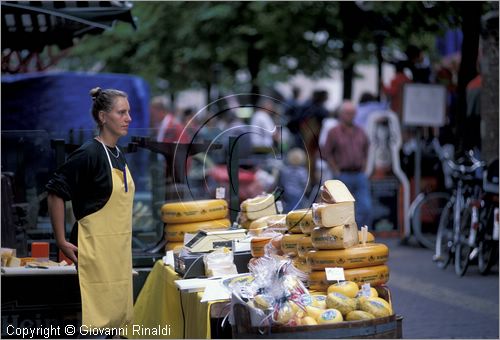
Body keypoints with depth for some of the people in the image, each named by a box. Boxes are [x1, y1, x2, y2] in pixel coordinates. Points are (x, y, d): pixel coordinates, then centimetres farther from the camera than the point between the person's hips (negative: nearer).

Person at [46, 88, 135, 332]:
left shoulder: (119, 156, 11)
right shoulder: (89, 154, -15)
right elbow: (55, 194, -17)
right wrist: (61, 242, -16)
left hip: (119, 248, 8)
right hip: (95, 248, -8)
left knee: (116, 319, 12)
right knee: (95, 319, -5)